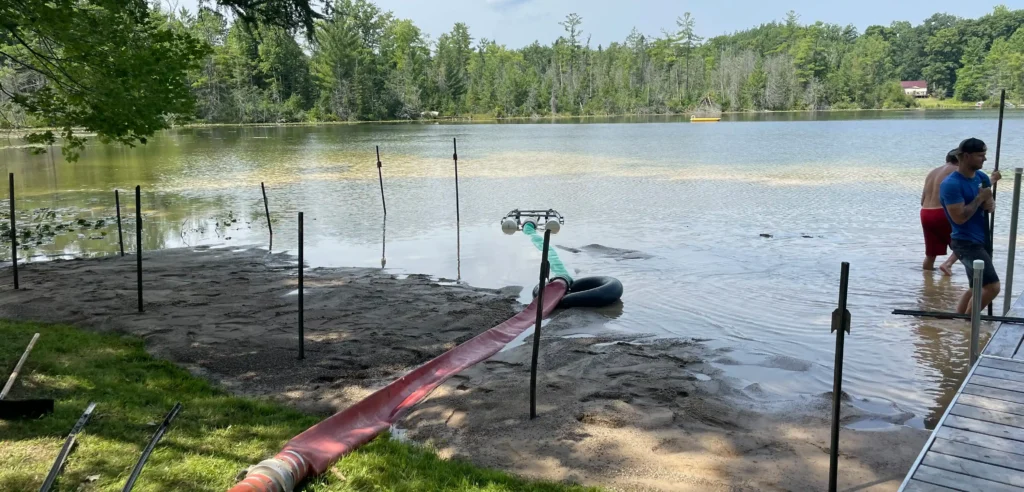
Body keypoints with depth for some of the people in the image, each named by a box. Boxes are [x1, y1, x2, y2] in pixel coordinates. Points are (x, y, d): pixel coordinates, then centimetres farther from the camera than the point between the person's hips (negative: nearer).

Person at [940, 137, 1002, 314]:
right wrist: (980, 198, -15)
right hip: (966, 243, -9)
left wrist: (990, 204, -6)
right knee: (992, 287, -17)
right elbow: (960, 217, -24)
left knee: (977, 288, 17)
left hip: (982, 241, 9)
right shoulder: (951, 184, -19)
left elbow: (990, 204, 18)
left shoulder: (982, 177, 8)